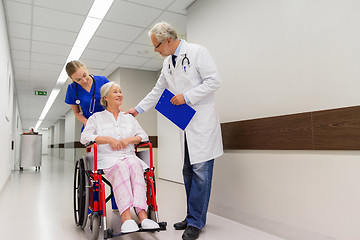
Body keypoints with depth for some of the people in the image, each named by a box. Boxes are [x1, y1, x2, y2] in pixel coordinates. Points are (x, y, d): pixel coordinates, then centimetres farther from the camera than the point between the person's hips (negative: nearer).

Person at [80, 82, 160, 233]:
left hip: (129, 156, 2)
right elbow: (85, 137, 3)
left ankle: (142, 214, -45)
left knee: (135, 165, -34)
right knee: (121, 167, -37)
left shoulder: (129, 118, 27)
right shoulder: (96, 118, 18)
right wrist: (109, 139, -8)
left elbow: (143, 136, 18)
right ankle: (126, 217, -48)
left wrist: (129, 139, -3)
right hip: (107, 158, -2)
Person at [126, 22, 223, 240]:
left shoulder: (197, 52, -5)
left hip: (203, 120, -7)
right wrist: (138, 109, 25)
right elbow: (158, 91, 24)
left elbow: (214, 81, -12)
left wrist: (187, 96, -15)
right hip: (186, 123, 7)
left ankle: (195, 222, 5)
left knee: (201, 170, -6)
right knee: (189, 171, 9)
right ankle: (194, 217, 21)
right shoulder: (168, 63, 16)